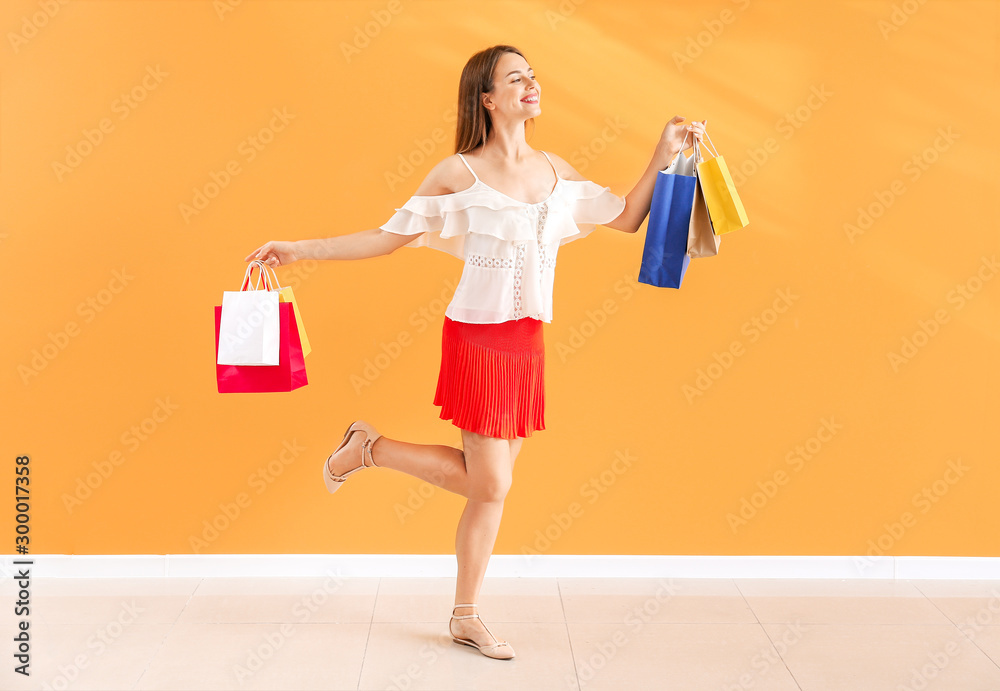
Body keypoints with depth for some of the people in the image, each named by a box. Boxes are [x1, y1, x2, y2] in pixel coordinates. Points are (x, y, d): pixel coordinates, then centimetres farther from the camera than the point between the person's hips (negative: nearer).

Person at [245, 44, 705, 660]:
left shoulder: (555, 170, 10)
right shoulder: (460, 173, -6)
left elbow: (627, 218, 15)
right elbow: (389, 236, -2)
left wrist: (665, 155, 7)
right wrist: (300, 250, -7)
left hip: (526, 342, 5)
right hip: (477, 338, -5)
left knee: (491, 483, 9)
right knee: (490, 484, -4)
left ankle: (467, 617, 24)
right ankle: (370, 448, 17)